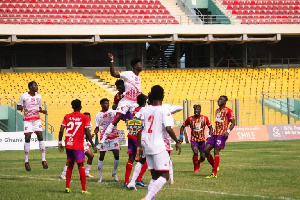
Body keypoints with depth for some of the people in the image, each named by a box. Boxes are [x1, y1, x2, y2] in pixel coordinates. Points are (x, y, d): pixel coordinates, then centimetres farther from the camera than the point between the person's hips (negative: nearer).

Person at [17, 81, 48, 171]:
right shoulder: (24, 96, -4)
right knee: (27, 138, -8)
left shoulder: (38, 96, 8)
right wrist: (21, 107, -21)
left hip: (37, 119, 3)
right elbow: (18, 106, 2)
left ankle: (43, 160, -3)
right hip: (27, 120, -3)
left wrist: (42, 111, -4)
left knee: (40, 137, -7)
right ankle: (26, 161, 1)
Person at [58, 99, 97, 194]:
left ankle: (67, 187, 15)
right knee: (80, 166, -1)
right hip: (78, 145, -4)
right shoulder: (84, 117, -4)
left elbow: (61, 131, 0)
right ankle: (83, 189, -6)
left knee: (70, 165, 17)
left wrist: (60, 143, 9)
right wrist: (93, 145, -3)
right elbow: (87, 133, -9)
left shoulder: (67, 117, 5)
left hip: (68, 145, 4)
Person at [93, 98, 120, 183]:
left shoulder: (112, 112, 7)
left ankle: (114, 173, 15)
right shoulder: (98, 116, 6)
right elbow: (97, 128, 7)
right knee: (101, 156, -1)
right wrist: (93, 134, -10)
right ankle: (100, 176, 4)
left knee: (116, 155, -4)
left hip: (114, 137, 1)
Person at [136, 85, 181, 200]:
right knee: (164, 175, -5)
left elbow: (139, 129, 10)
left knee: (155, 176, 16)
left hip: (146, 146, 7)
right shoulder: (164, 111, -8)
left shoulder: (145, 110, 9)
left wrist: (139, 146, 17)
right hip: (158, 147, -7)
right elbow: (168, 129, -18)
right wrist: (177, 142, -6)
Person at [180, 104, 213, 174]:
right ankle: (196, 168, -9)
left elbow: (210, 127, 6)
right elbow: (183, 127, 7)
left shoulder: (204, 118, -3)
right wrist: (181, 136, -4)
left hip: (202, 140, 2)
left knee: (203, 157, 2)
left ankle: (198, 163, 39)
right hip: (193, 139, -2)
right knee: (195, 151, -28)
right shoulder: (190, 119, -4)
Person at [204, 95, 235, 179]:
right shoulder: (217, 111, 21)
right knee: (206, 150, 0)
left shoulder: (228, 110, -3)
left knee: (216, 152, -14)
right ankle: (214, 167, 15)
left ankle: (214, 173, -12)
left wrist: (228, 131, -22)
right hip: (215, 133, 8)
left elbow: (233, 123, -6)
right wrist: (210, 135, 24)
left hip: (222, 134, -8)